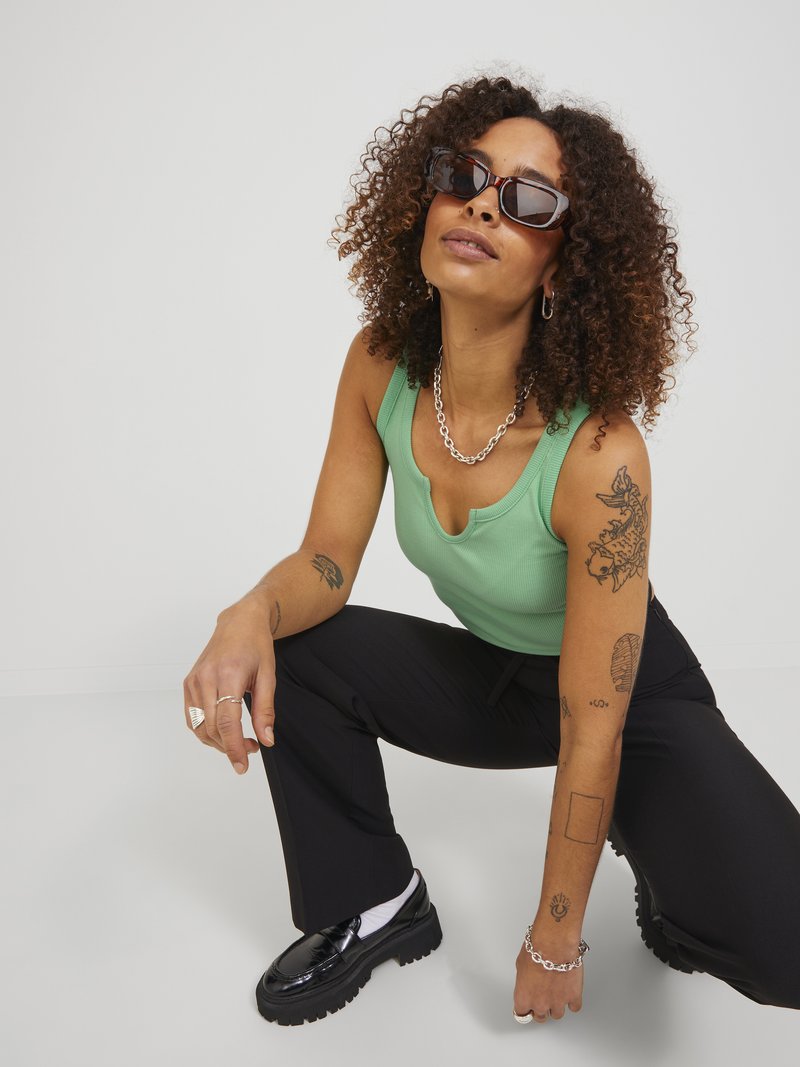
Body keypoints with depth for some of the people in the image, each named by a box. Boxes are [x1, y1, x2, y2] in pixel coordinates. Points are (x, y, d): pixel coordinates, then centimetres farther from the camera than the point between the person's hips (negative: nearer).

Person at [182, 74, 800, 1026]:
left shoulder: (598, 455, -34)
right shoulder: (382, 367, -17)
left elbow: (594, 733, -27)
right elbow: (326, 561, -8)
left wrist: (554, 944, -17)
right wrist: (251, 615, -33)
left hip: (633, 701, -5)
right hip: (489, 680, 5)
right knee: (283, 653, -13)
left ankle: (667, 878, 10)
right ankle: (375, 909, 7)